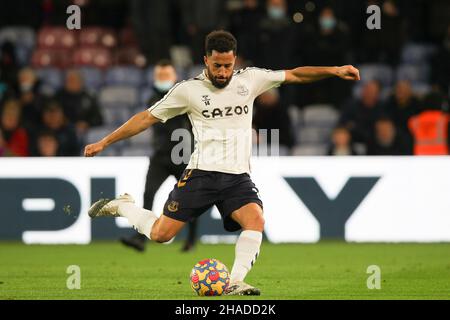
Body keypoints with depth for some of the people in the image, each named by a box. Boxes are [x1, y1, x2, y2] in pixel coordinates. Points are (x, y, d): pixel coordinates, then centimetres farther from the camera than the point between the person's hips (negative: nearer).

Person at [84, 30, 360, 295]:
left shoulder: (250, 79, 5)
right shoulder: (189, 90, 0)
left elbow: (295, 75, 7)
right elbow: (147, 118, 6)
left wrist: (334, 70, -5)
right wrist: (104, 143, 6)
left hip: (238, 177, 2)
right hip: (201, 173, -2)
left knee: (256, 220, -26)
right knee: (161, 234, -6)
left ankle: (236, 283, -20)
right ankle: (122, 206, 21)